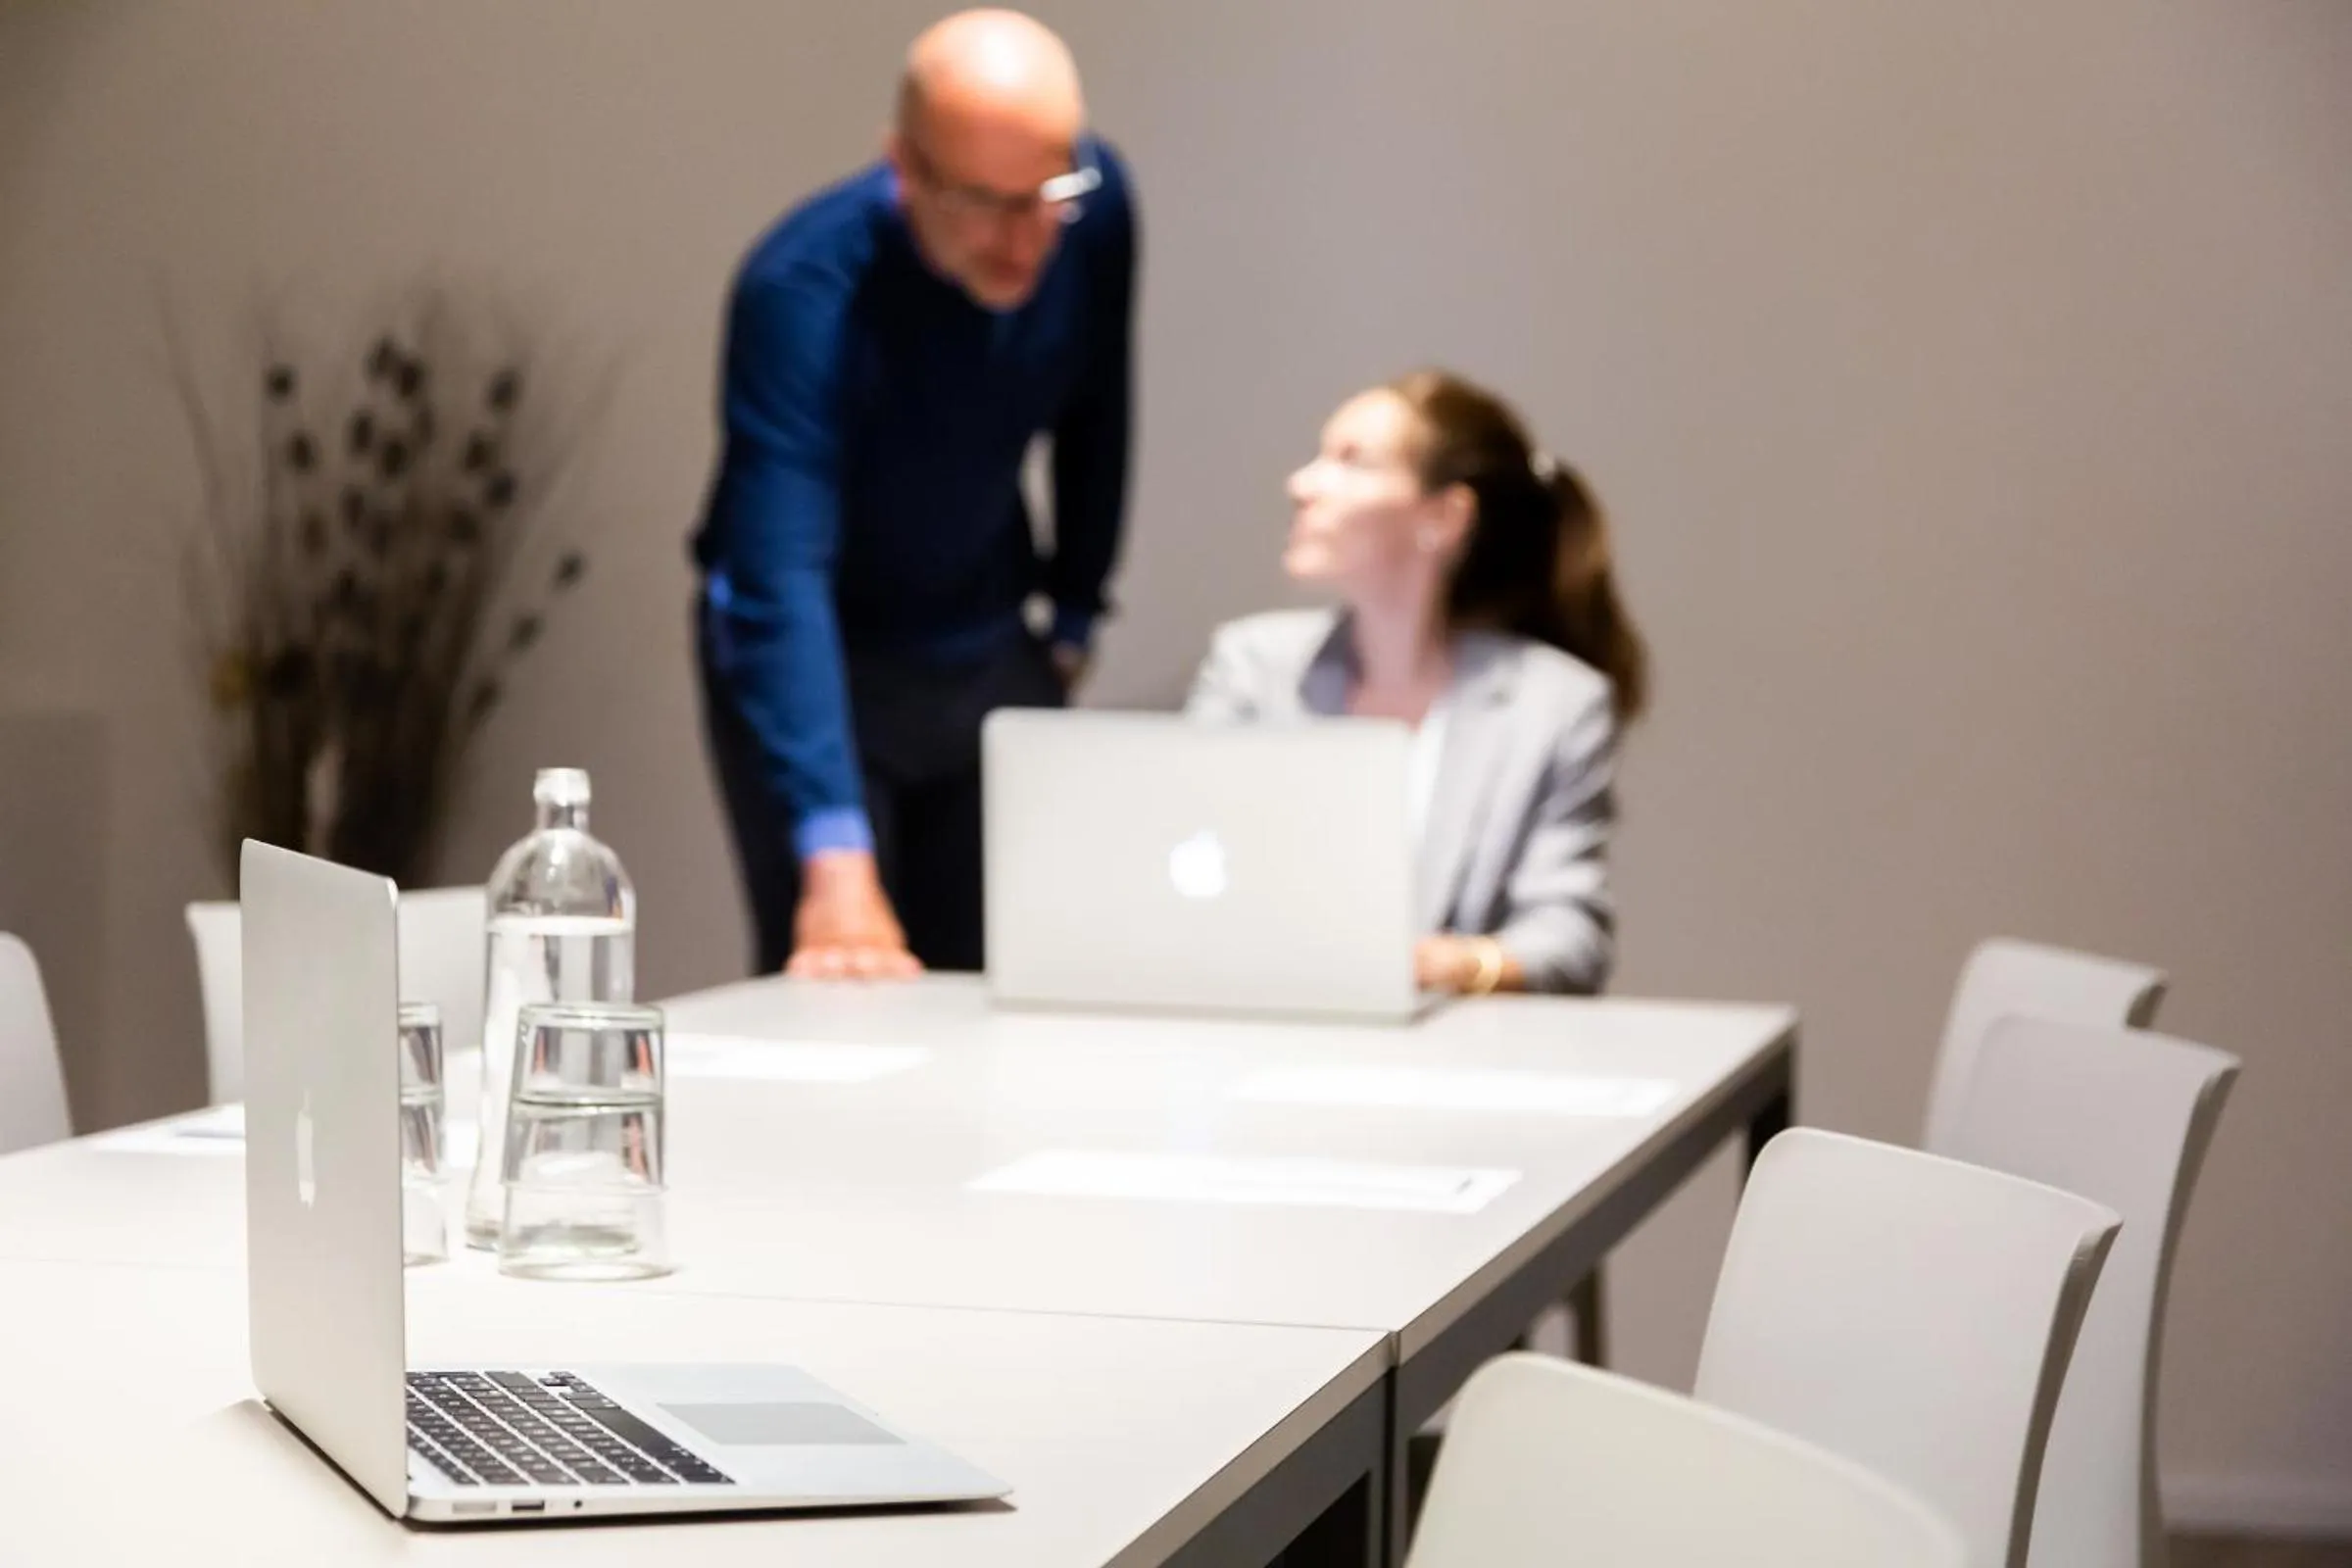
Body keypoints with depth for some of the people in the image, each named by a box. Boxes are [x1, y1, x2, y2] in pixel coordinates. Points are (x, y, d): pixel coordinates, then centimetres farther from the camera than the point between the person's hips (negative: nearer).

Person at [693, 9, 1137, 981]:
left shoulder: (1096, 209, -16)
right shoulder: (803, 289, -32)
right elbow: (778, 579, -40)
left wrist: (1074, 612, 6)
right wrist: (835, 861, -48)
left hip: (992, 647, 4)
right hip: (820, 661, -4)